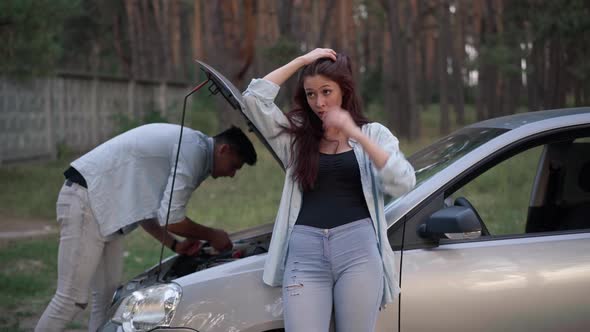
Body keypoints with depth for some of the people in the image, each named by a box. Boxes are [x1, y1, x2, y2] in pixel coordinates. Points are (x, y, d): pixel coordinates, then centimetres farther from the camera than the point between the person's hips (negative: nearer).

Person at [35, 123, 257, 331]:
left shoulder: (185, 144, 18)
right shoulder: (194, 149, -14)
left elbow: (142, 208, 21)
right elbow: (171, 218, -15)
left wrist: (174, 245, 14)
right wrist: (211, 236, 0)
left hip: (104, 208, 11)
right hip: (84, 201, -11)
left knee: (108, 297, 9)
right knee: (72, 299, -11)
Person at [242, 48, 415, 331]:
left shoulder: (373, 133, 11)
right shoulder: (296, 136, 15)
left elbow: (403, 183, -6)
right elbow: (254, 98, 2)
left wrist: (356, 134, -13)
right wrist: (301, 61, 3)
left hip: (358, 249, -1)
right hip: (304, 253, 1)